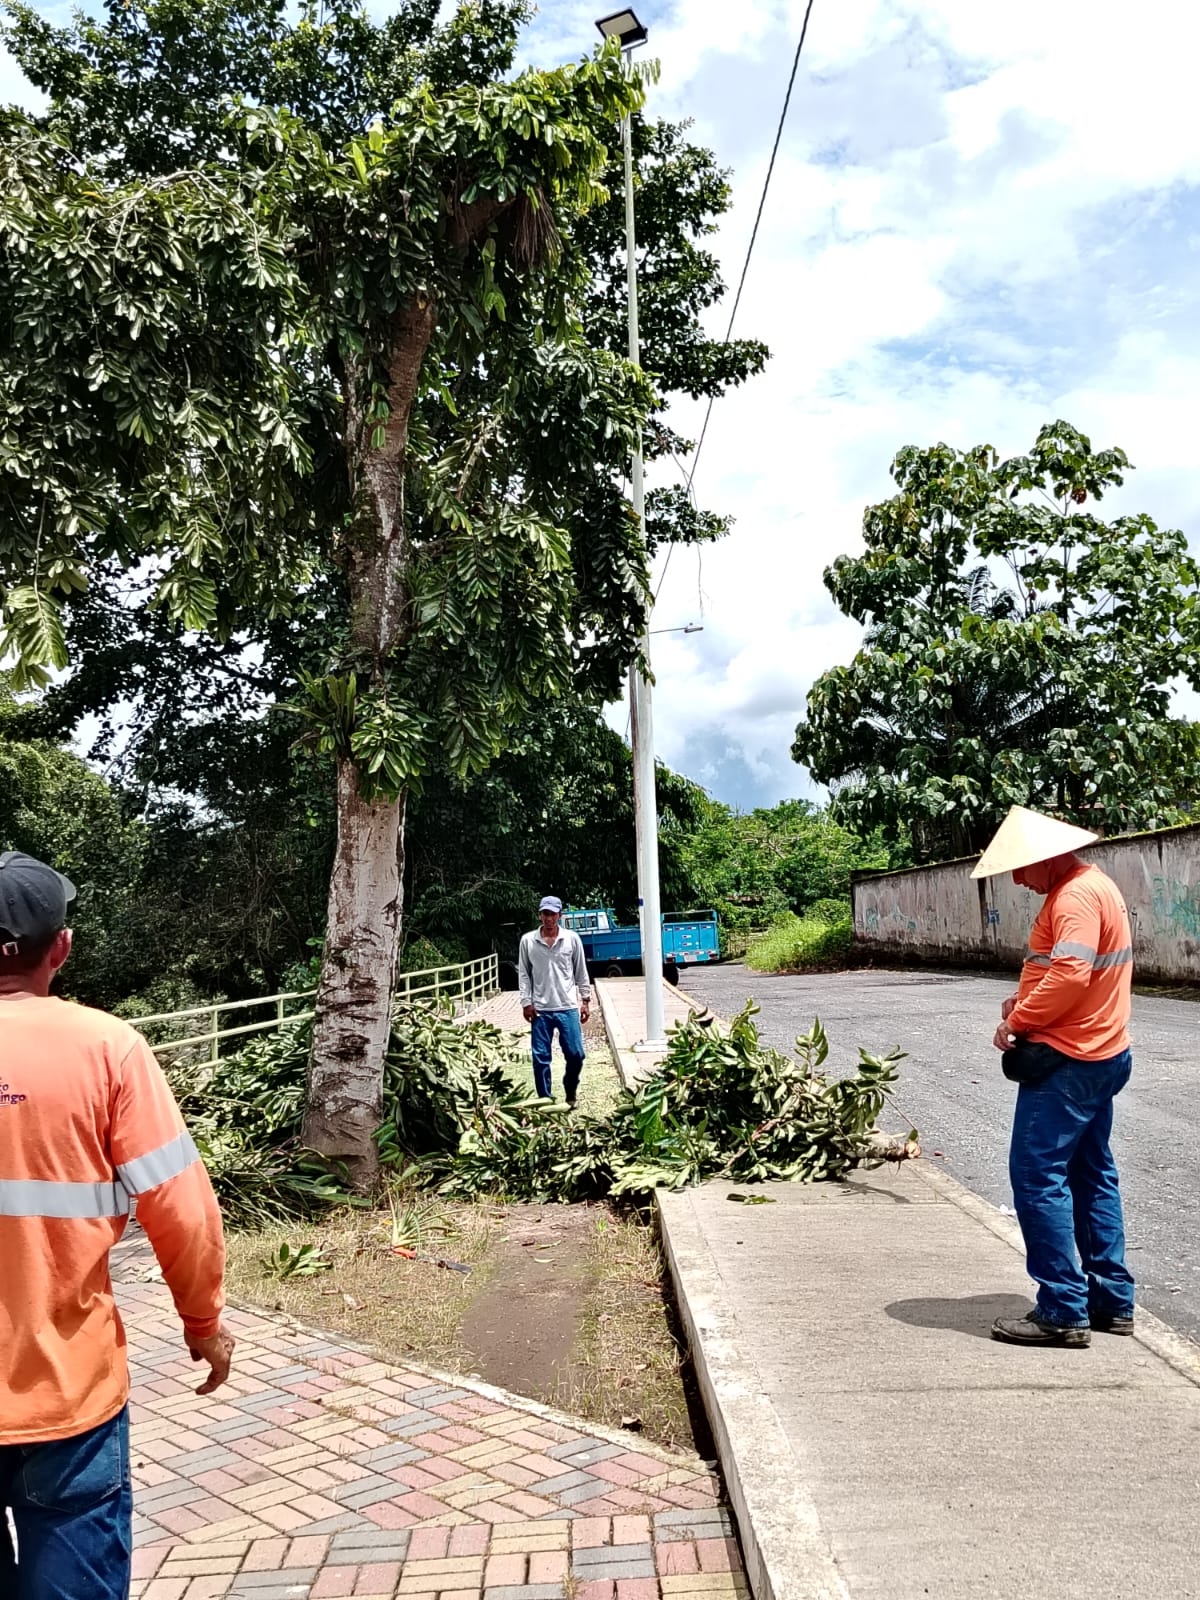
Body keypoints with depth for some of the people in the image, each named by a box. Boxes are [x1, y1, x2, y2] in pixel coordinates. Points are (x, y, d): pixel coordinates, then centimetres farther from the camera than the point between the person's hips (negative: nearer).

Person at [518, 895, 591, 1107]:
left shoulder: (572, 938, 1)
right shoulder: (528, 940, 0)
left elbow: (581, 971, 7)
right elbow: (523, 973, 4)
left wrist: (585, 1000, 4)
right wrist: (526, 1002, -2)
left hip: (568, 1007, 0)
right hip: (540, 1009, 0)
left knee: (576, 1054, 2)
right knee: (540, 1057, 2)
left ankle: (570, 1089, 29)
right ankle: (546, 1099, 15)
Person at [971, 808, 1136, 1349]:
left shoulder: (1075, 895, -18)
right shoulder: (1094, 886, 15)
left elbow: (1070, 976, -28)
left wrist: (1017, 1021, -16)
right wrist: (1025, 999, 6)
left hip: (1067, 1061, -11)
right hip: (1101, 1055, 11)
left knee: (1037, 1174, -6)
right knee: (1091, 1173, 16)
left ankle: (1063, 1312, -1)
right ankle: (1112, 1301, 24)